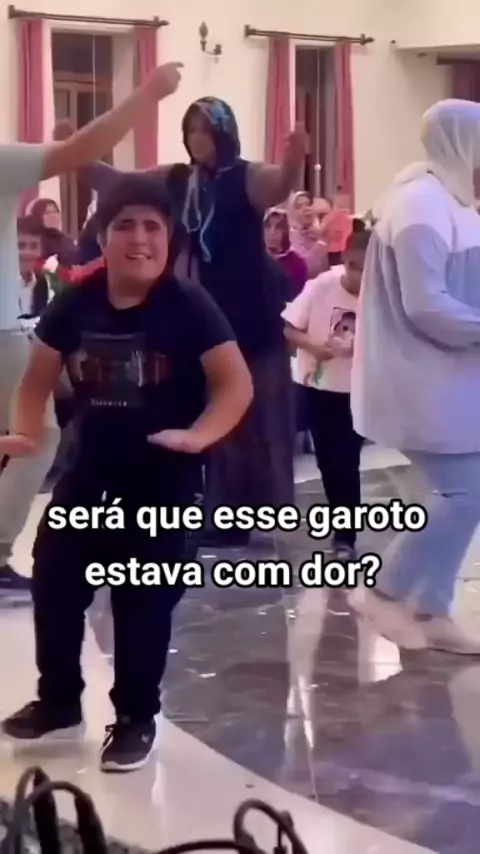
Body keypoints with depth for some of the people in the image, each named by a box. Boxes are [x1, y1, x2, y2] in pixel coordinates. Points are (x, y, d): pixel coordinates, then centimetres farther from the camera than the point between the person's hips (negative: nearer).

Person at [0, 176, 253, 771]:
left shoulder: (188, 307, -14)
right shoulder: (75, 305, -3)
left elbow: (236, 384, -15)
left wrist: (197, 436, -31)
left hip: (164, 474, -4)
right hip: (92, 465, 5)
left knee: (144, 595, 0)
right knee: (53, 575, 8)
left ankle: (136, 718, 16)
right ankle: (58, 699, 28)